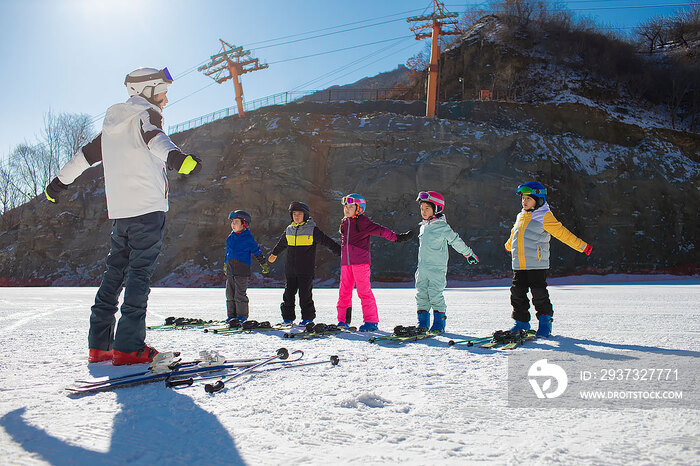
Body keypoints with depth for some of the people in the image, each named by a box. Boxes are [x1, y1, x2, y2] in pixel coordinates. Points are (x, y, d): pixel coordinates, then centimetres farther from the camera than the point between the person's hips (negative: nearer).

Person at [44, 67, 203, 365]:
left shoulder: (112, 124, 21)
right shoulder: (146, 115, -2)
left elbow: (86, 153, 32)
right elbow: (155, 139, -27)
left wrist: (60, 181, 45)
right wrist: (175, 156, -48)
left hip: (118, 211, 8)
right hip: (148, 208, -7)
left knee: (114, 273, 12)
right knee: (139, 273, -8)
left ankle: (99, 345, 14)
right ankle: (128, 347, -10)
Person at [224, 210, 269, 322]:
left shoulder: (248, 238, -5)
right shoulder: (230, 237, 12)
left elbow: (257, 252, 2)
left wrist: (264, 264, 5)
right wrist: (225, 264, 32)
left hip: (242, 271, -6)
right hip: (230, 271, 6)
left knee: (240, 295, -4)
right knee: (230, 294, 8)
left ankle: (242, 316, 7)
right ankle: (231, 316, 17)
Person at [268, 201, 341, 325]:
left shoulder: (312, 230, -5)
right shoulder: (289, 230, 10)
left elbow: (327, 242, -6)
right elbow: (282, 243, 29)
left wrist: (341, 252, -12)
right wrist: (274, 254, 44)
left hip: (306, 270, -5)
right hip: (290, 269, 5)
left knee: (305, 294, -2)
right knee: (288, 293, 7)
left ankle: (308, 317, 14)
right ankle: (288, 317, 20)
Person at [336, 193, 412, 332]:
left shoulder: (363, 222, -3)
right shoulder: (344, 223, 17)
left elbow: (381, 230, -7)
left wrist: (397, 237, -14)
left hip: (361, 262, -6)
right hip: (345, 263, 6)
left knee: (364, 291, -7)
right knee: (344, 291, 7)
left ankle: (371, 321, 0)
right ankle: (343, 320, 16)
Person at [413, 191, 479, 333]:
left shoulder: (442, 227, -7)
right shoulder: (423, 226, 14)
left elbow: (456, 241, 0)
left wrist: (469, 254, 6)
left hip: (437, 268, -7)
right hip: (422, 268, 7)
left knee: (435, 295, -8)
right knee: (421, 295, 6)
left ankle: (439, 323, 4)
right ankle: (423, 323, 15)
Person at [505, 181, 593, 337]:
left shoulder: (544, 216, -4)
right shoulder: (521, 217, 15)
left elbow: (562, 233, -5)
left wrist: (582, 246, -8)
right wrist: (509, 246, 51)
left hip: (537, 264, -6)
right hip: (519, 265, 6)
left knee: (539, 294, -3)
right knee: (517, 293, 5)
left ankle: (545, 322, 14)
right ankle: (521, 322, 18)